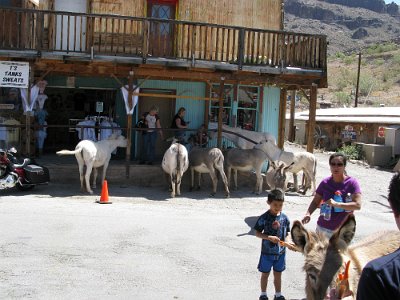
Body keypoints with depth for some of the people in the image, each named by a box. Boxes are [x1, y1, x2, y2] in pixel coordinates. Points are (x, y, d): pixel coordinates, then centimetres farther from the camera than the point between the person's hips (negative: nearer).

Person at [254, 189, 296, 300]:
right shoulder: (264, 218, -15)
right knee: (265, 274, 13)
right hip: (267, 252, -3)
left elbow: (286, 234, 3)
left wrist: (288, 243, -16)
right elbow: (257, 233, -11)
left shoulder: (284, 218, -5)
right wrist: (269, 237, -24)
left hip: (280, 252, 3)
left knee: (278, 274, 17)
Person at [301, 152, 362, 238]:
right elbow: (315, 202, 8)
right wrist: (308, 213, -12)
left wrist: (336, 204, -27)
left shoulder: (352, 183, -8)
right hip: (323, 228, 3)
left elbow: (357, 205, -17)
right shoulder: (325, 183, 1)